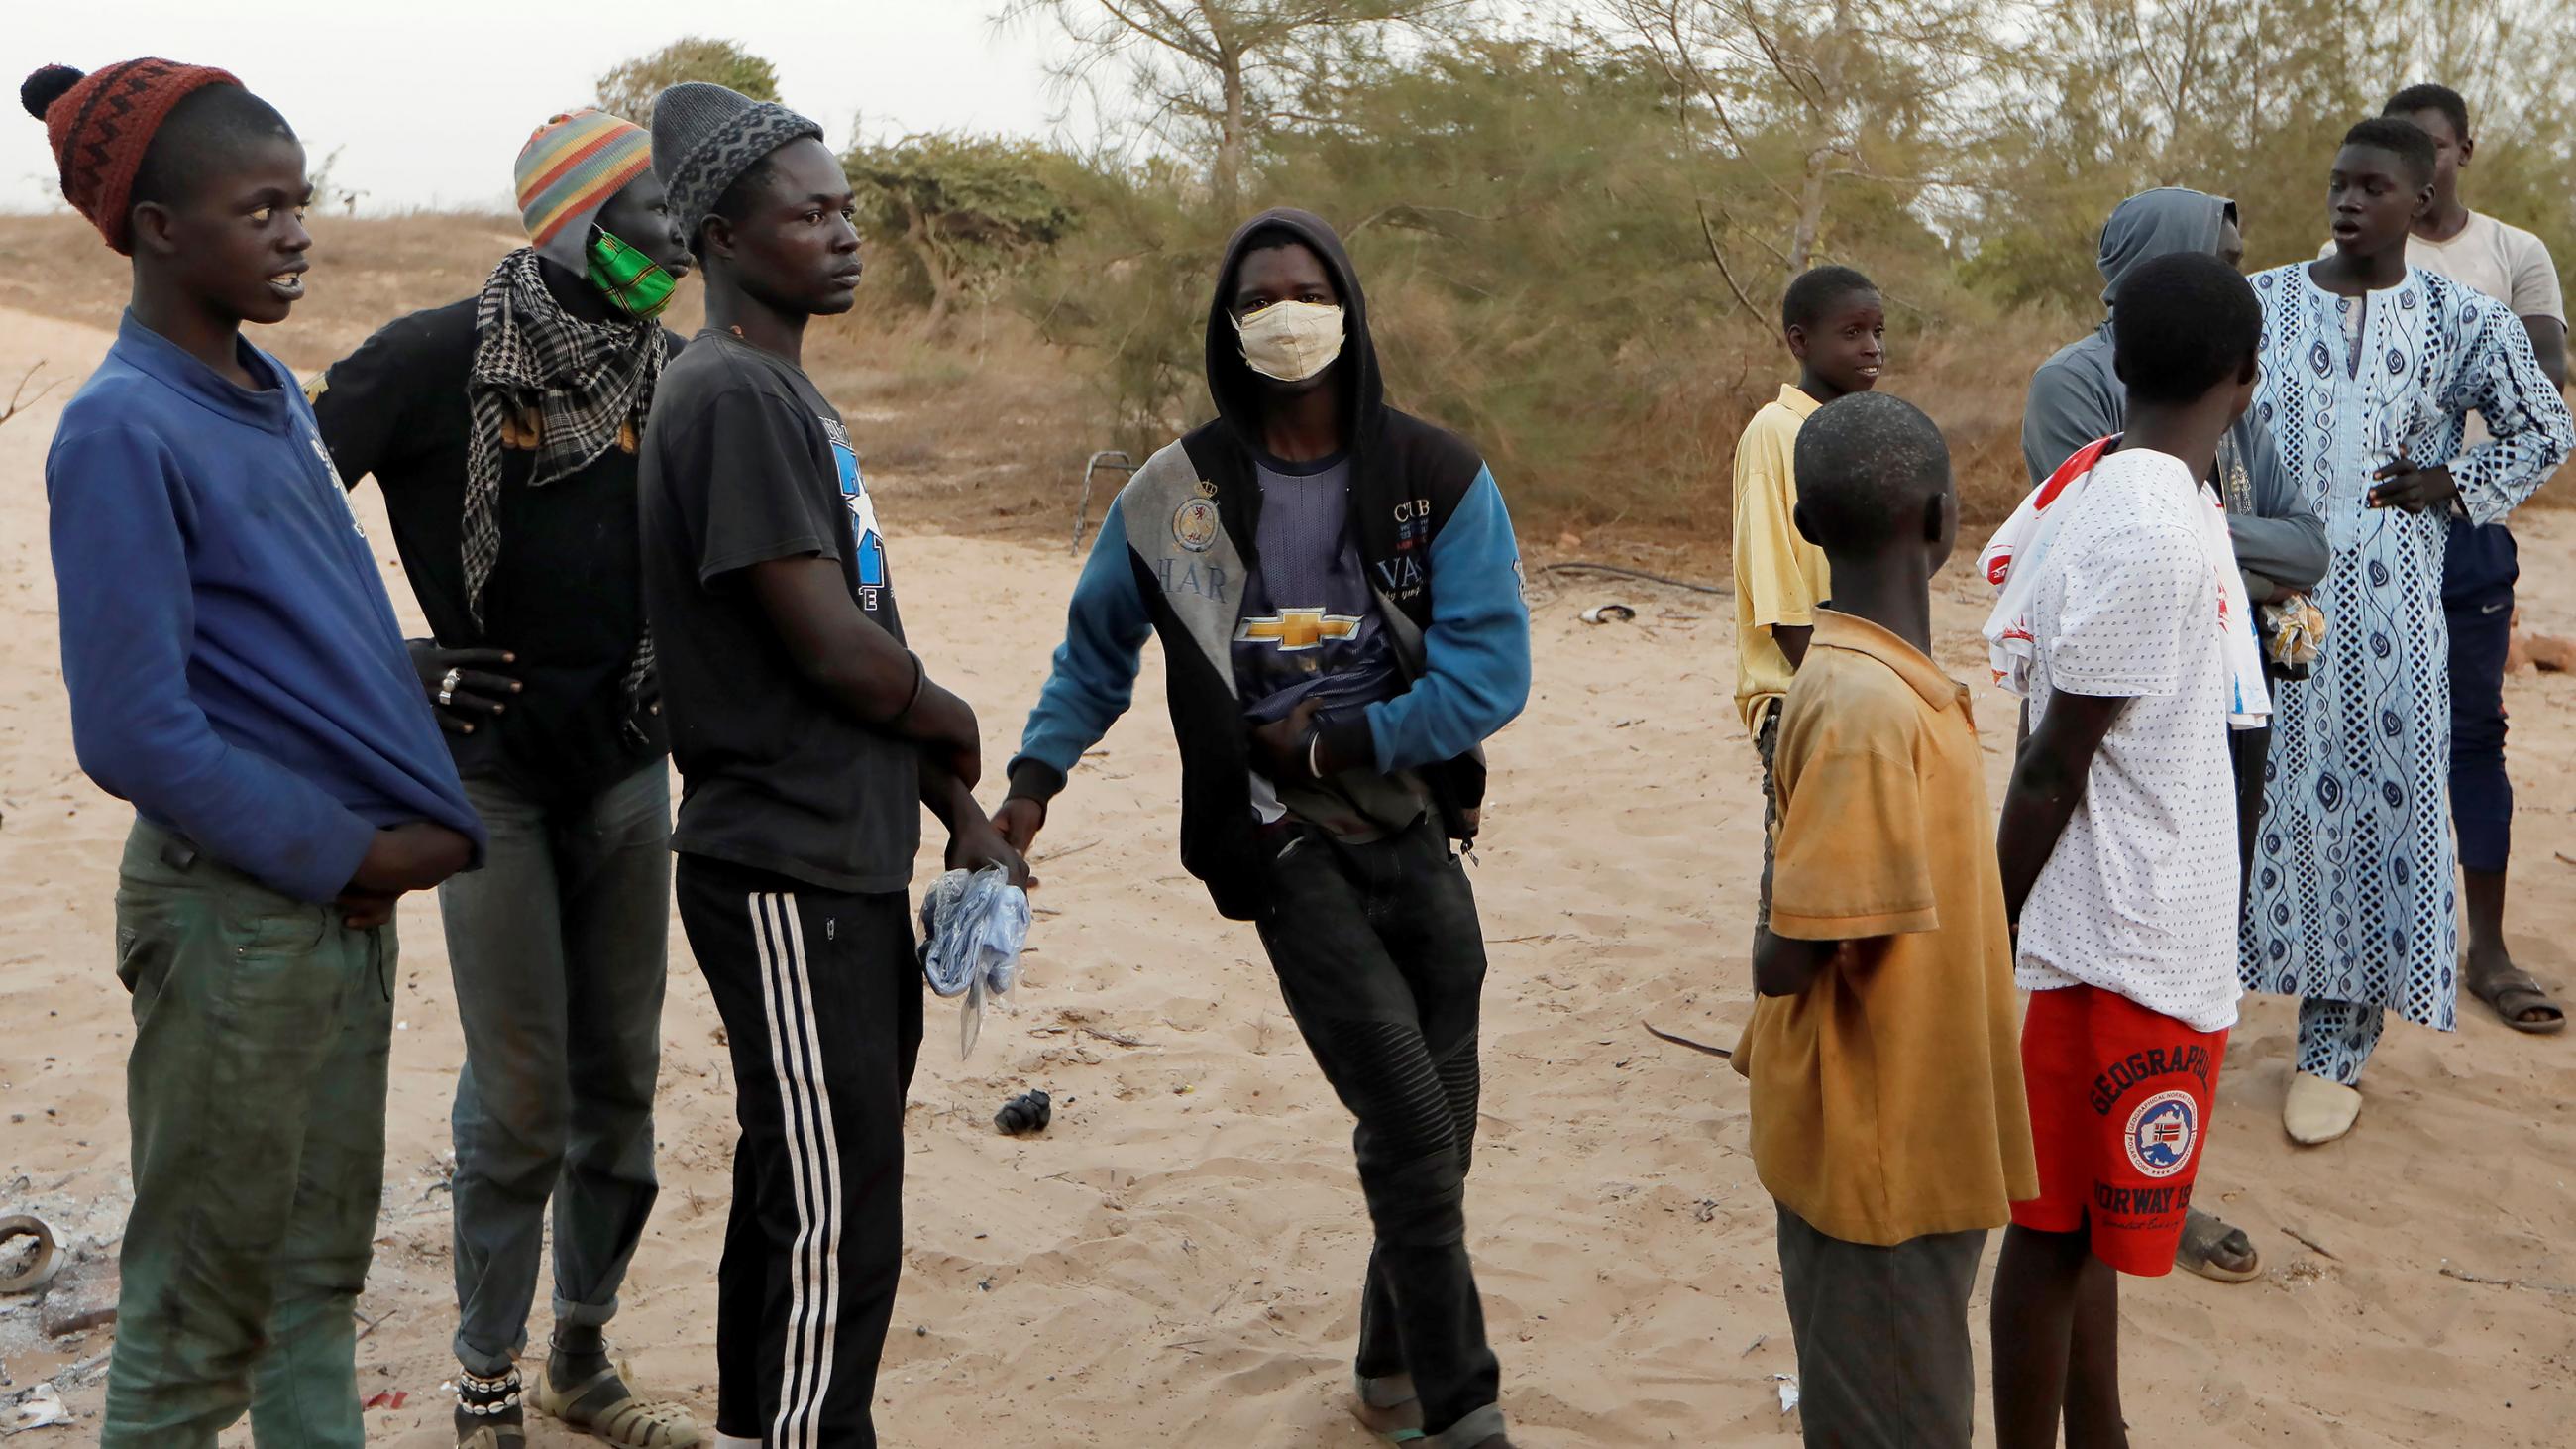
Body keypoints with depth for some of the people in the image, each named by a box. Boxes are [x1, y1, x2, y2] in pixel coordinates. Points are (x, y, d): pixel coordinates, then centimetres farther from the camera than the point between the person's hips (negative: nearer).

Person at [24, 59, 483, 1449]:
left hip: (349, 888, 8)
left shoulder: (276, 395, 8)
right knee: (201, 1303, 7)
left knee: (322, 1267, 19)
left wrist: (432, 819, 3)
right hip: (234, 904, -8)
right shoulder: (121, 429, -16)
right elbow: (137, 735, -19)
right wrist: (342, 854, -13)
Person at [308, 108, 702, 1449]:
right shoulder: (442, 357, -11)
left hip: (628, 762, 5)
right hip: (493, 765, -5)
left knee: (620, 1077, 10)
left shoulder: (669, 371, 5)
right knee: (520, 1092, -1)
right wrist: (388, 660, -13)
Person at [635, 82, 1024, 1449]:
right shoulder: (730, 396, -15)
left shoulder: (788, 391, 16)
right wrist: (953, 722, 0)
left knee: (797, 1192, 18)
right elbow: (830, 646, -20)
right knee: (835, 1226, -4)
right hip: (786, 874, -10)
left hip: (850, 864, 10)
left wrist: (963, 816, 13)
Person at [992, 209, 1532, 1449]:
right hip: (1288, 848, -3)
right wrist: (1033, 780, 5)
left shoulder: (1439, 477, -3)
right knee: (1411, 1121, -11)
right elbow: (1096, 648, 13)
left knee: (1437, 1126, 12)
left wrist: (1340, 743, -10)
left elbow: (1492, 670, -8)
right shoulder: (1174, 495, -2)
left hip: (1417, 827, 3)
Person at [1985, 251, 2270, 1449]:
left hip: (2141, 931, 9)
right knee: (2060, 1221, 4)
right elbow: (2050, 768, -19)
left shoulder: (2099, 488, 5)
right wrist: (1993, 936, -13)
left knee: (2088, 1213, 19)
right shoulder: (2154, 532, -22)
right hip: (2130, 941, -9)